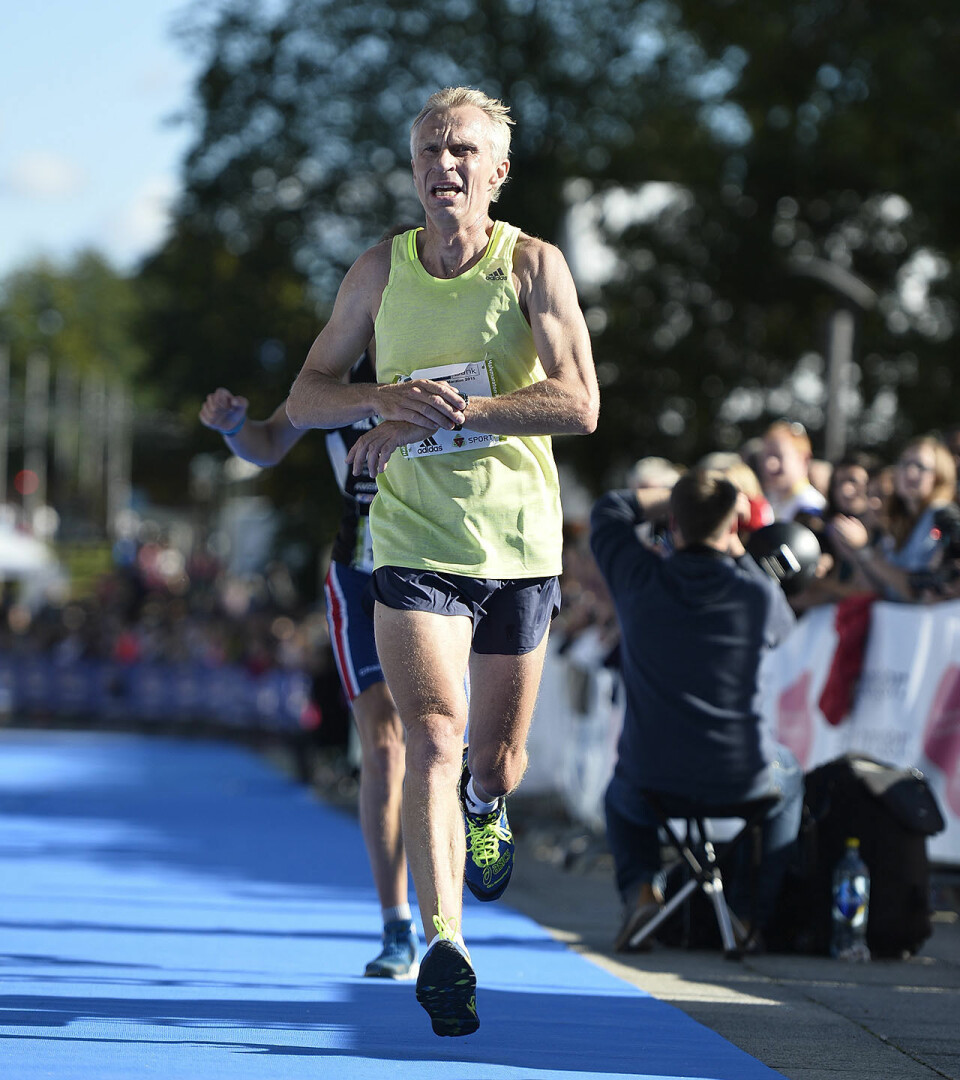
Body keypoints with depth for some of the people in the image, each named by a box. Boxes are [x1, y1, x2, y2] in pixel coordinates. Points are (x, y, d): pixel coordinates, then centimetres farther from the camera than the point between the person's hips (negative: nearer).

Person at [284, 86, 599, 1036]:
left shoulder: (533, 265, -5)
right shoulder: (381, 271, 1)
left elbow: (579, 404, -16)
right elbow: (303, 399, 6)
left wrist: (437, 413, -22)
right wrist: (386, 397, -16)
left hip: (520, 542, 0)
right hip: (414, 542, 0)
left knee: (496, 759, 12)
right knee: (433, 738, -19)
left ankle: (483, 812, 49)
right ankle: (443, 945, -22)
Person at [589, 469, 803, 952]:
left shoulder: (638, 578, -9)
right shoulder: (757, 592, -10)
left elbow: (608, 509, 12)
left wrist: (674, 496, 17)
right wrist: (740, 555, 20)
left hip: (653, 779, 1)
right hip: (740, 778, -1)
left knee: (621, 794, 38)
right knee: (787, 772, 36)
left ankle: (639, 889, 11)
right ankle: (755, 913, 27)